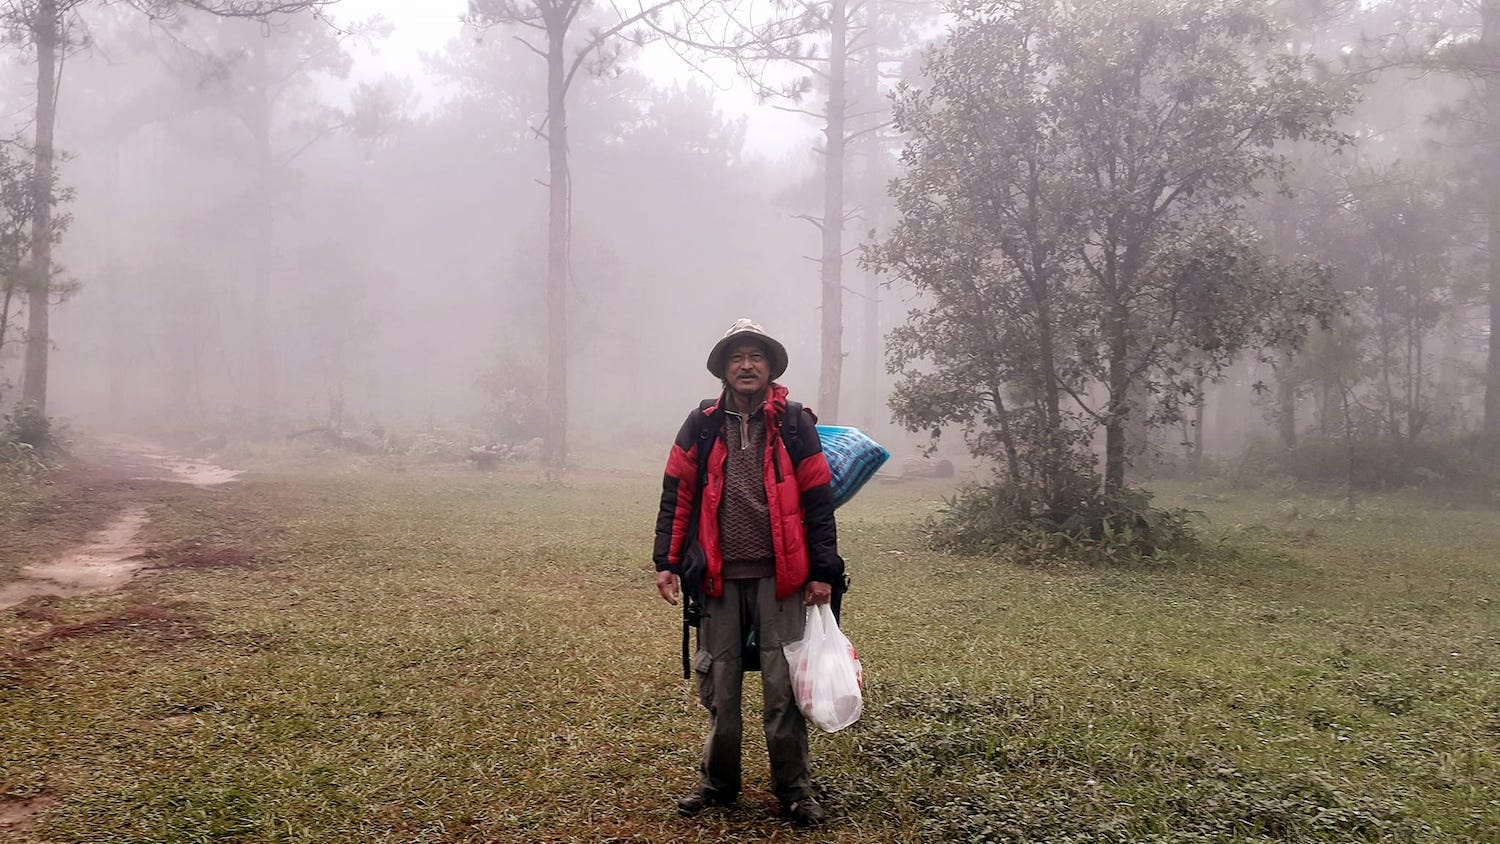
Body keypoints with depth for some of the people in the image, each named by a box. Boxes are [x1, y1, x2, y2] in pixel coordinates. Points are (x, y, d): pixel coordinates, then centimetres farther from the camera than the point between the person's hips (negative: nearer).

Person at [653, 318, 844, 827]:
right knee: (719, 686, 9)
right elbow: (676, 498, 7)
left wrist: (823, 572, -2)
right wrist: (667, 563, 1)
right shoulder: (701, 426, 6)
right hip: (720, 576, 2)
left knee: (783, 688, 2)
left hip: (780, 576, -1)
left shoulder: (796, 426, 2)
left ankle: (794, 789, 16)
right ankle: (717, 783, 25)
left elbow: (818, 503, 2)